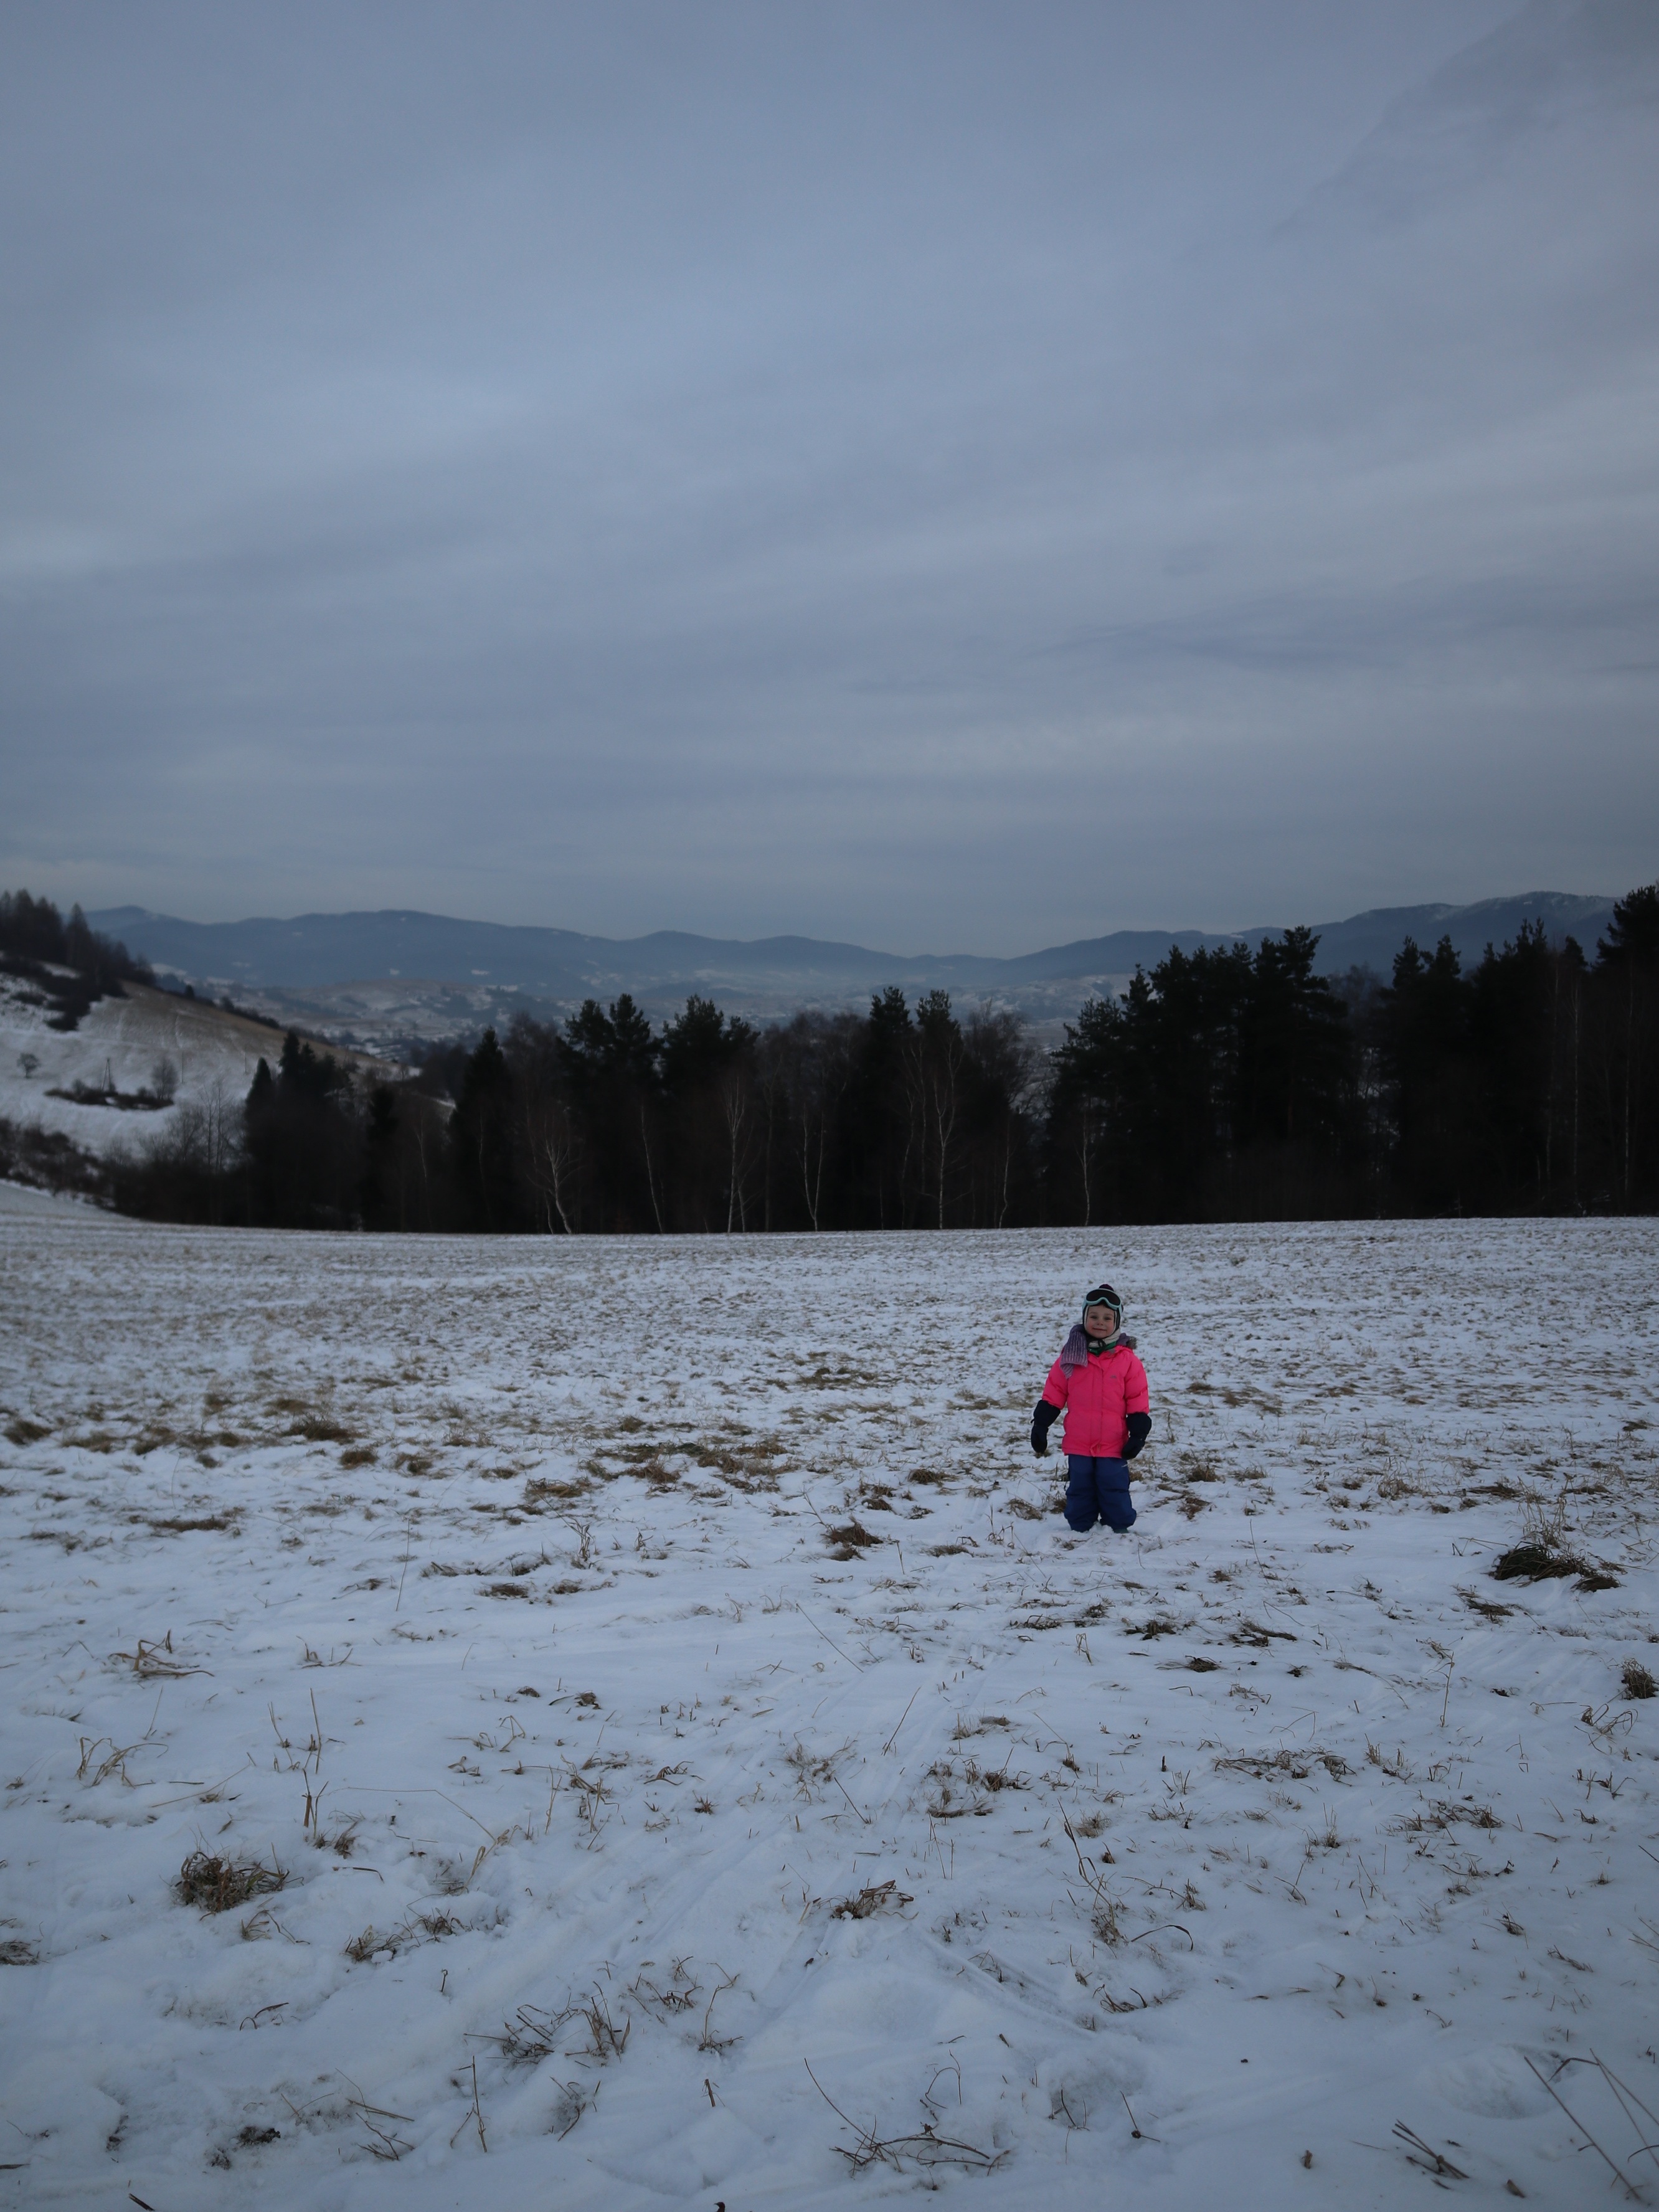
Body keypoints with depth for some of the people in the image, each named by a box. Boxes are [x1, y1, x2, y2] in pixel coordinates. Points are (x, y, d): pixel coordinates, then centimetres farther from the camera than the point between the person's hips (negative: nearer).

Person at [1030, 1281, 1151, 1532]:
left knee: (1115, 1494, 2)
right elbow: (1053, 1393, 4)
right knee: (1079, 1493, 11)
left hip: (1114, 1446, -2)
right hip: (1078, 1446, 2)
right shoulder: (1071, 1355, 0)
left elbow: (1137, 1401, 1)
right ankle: (1080, 1536, 23)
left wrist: (1139, 1434, -3)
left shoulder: (1126, 1359, -3)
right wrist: (1040, 1425, 1)